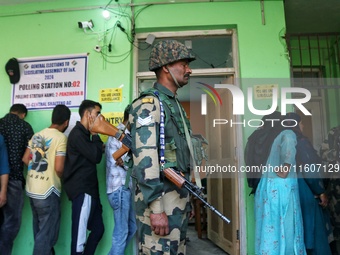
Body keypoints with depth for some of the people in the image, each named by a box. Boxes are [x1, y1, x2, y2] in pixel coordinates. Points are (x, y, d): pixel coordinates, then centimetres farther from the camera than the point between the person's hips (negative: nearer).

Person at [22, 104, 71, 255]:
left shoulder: (37, 135, 7)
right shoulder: (61, 138, -14)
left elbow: (25, 159, 10)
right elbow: (59, 168, -20)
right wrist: (63, 179, 0)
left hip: (31, 188, 8)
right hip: (47, 191, -7)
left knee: (39, 229, 23)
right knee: (47, 233, 6)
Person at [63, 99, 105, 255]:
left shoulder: (84, 134, 19)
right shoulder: (78, 133, -12)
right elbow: (96, 157, -16)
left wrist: (100, 148, 7)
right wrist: (95, 134, -6)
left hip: (89, 189, 10)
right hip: (82, 190, -10)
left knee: (98, 229, 14)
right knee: (79, 235, -3)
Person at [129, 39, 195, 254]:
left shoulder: (175, 104, 17)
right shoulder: (150, 103, -12)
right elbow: (144, 157, -21)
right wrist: (156, 207, -24)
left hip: (179, 196, 9)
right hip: (160, 198, -9)